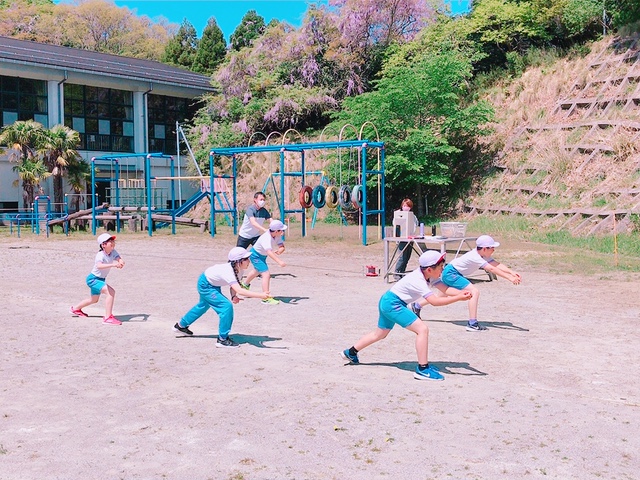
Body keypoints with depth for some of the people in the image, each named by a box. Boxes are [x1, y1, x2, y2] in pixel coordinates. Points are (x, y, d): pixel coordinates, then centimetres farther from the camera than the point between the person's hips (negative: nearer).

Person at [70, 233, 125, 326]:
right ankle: (108, 317, -29)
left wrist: (121, 263, -47)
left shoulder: (113, 252, -8)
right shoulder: (100, 255, -28)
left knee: (94, 300, 29)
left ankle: (75, 308, 54)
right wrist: (113, 265, -61)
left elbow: (119, 259, -23)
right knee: (111, 292, -29)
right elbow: (99, 266, -48)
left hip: (101, 279, 9)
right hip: (93, 279, -9)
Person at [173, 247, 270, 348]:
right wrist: (260, 295, -59)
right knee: (227, 306, -22)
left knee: (203, 305, 30)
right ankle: (222, 339, -11)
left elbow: (233, 286, -5)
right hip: (205, 285, -10)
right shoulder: (228, 272, -41)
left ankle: (181, 325, 53)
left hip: (213, 285, 10)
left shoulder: (238, 270, -16)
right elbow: (239, 291, -53)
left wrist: (234, 296, -27)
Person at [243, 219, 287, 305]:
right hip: (256, 255, -9)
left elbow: (282, 247, -17)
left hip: (262, 256, 9)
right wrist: (279, 261, -65)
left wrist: (279, 251, -42)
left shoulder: (277, 236, -16)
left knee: (257, 271, 33)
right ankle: (266, 298, -24)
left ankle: (245, 284, 61)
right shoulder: (266, 238, -39)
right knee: (266, 274, -24)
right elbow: (269, 252, -53)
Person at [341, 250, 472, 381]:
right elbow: (434, 301, -35)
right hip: (392, 303, -11)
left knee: (380, 334, 27)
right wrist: (458, 298, -39)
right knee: (422, 329, -18)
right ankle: (422, 369, -15)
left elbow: (446, 289, -8)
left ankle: (351, 352, 41)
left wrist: (461, 293, -25)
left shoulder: (429, 276, 0)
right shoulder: (418, 280, -27)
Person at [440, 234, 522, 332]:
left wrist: (512, 272, -25)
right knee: (474, 292, -20)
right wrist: (509, 278, -39)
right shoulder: (475, 257, -27)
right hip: (450, 273, -11)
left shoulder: (484, 255, 1)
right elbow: (491, 269, -34)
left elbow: (497, 265, -11)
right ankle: (472, 324, -23)